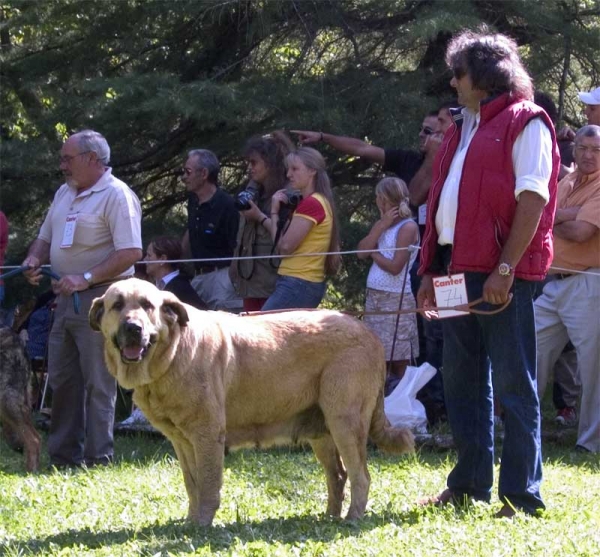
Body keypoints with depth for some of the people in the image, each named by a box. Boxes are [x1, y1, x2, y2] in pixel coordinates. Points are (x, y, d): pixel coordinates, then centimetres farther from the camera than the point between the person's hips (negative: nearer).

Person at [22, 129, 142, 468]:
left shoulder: (116, 195, -11)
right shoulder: (65, 193, 16)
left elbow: (131, 253, -19)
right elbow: (46, 237, 25)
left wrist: (85, 278, -24)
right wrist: (34, 259, 2)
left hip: (100, 298, -9)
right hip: (66, 298, 9)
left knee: (98, 382, -6)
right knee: (62, 379, 10)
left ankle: (99, 459, -3)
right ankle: (63, 457, 17)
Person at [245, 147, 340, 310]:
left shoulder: (311, 203, -14)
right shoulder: (319, 202, 18)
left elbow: (284, 247, -14)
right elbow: (287, 239, 15)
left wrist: (274, 212, -3)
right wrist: (260, 216, 7)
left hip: (297, 286, -10)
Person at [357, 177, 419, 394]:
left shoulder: (408, 227, -9)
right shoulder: (381, 225, 15)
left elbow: (395, 267, -15)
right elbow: (361, 252, 1)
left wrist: (373, 253, 0)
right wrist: (381, 226, -6)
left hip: (396, 298, -8)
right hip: (374, 296, 8)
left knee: (398, 359, -6)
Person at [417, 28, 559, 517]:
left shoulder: (525, 123, -5)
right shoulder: (464, 128, 21)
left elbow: (532, 200, -14)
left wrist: (506, 268, -20)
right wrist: (431, 270, 16)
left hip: (502, 274, -9)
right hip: (458, 270, 9)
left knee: (513, 384, -6)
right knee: (463, 381, 11)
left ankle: (522, 495, -4)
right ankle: (469, 485, 19)